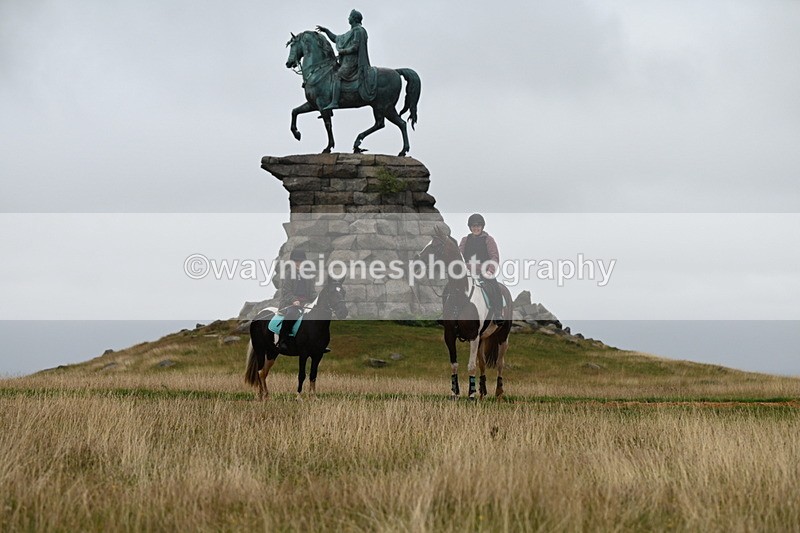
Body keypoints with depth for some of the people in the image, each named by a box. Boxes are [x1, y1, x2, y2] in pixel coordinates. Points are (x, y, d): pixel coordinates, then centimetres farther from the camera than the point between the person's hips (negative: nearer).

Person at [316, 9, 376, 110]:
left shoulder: (358, 30, -8)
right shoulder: (352, 32, 23)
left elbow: (355, 48, -18)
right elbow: (336, 39, 30)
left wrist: (342, 51, -9)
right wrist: (326, 30, 25)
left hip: (352, 61, -11)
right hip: (347, 61, 11)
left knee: (337, 76, -23)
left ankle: (334, 102, -35)